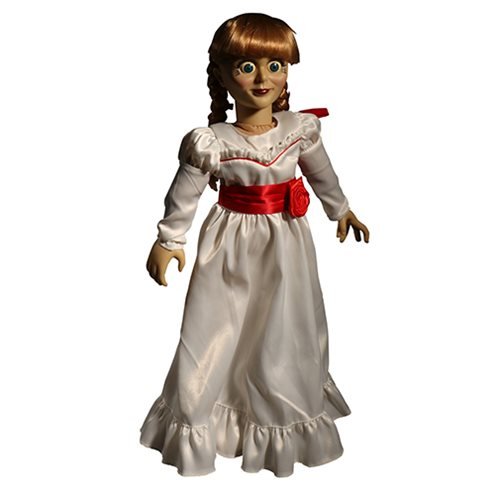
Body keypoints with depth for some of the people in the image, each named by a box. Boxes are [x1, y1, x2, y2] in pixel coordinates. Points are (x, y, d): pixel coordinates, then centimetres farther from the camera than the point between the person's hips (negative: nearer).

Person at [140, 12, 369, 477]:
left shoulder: (299, 128, -8)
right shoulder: (210, 142, -18)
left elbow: (321, 173, 10)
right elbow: (184, 194, -6)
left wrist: (340, 209, 23)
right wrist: (169, 240, 0)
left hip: (286, 242, 3)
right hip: (232, 243, -3)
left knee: (284, 329, 15)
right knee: (217, 328, 7)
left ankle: (288, 418, 40)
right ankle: (198, 419, 31)